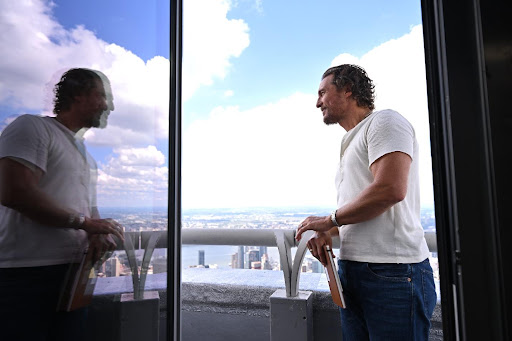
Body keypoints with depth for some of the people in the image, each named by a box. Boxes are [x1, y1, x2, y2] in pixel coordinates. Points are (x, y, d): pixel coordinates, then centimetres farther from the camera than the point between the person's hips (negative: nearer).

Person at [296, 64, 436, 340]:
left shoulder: (384, 122, -5)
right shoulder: (350, 143, 21)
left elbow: (390, 189, -22)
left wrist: (329, 219, -10)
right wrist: (328, 233, 3)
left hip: (393, 273, -8)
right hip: (351, 270, 8)